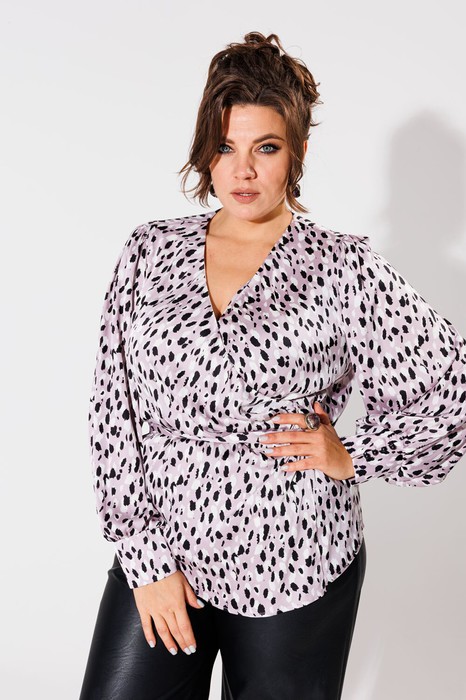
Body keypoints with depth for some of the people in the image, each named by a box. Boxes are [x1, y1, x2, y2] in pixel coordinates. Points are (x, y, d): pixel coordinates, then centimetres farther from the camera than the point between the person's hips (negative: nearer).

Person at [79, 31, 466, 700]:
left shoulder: (345, 268, -6)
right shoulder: (149, 251, 2)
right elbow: (113, 408, 0)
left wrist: (349, 458, -7)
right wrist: (144, 559, -4)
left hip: (292, 575, -2)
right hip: (156, 558, 3)